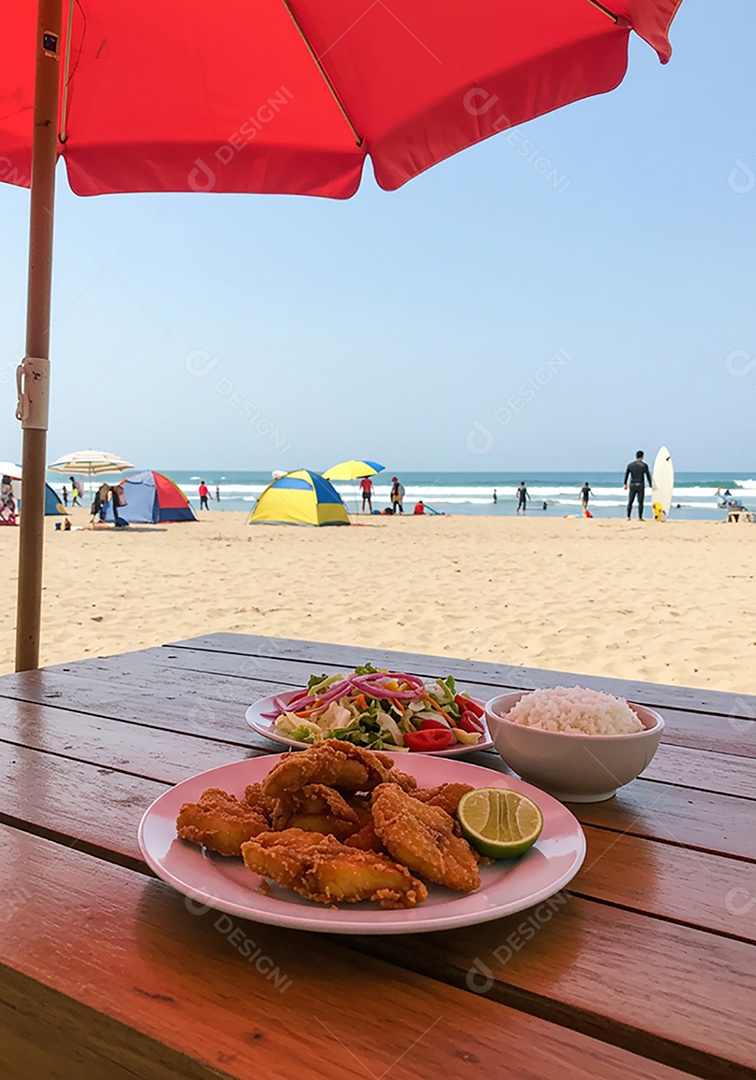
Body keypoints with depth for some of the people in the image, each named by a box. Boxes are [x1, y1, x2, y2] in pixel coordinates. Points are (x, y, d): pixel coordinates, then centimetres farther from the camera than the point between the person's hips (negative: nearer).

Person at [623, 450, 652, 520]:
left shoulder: (630, 464, 5)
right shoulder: (644, 465, -2)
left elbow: (626, 474, -1)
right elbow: (648, 476, -2)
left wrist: (625, 484, -3)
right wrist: (651, 486, 5)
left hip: (632, 485, 2)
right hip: (640, 486, -2)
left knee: (630, 501, 8)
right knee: (640, 502, 2)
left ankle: (628, 517, 2)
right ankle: (640, 517, 1)